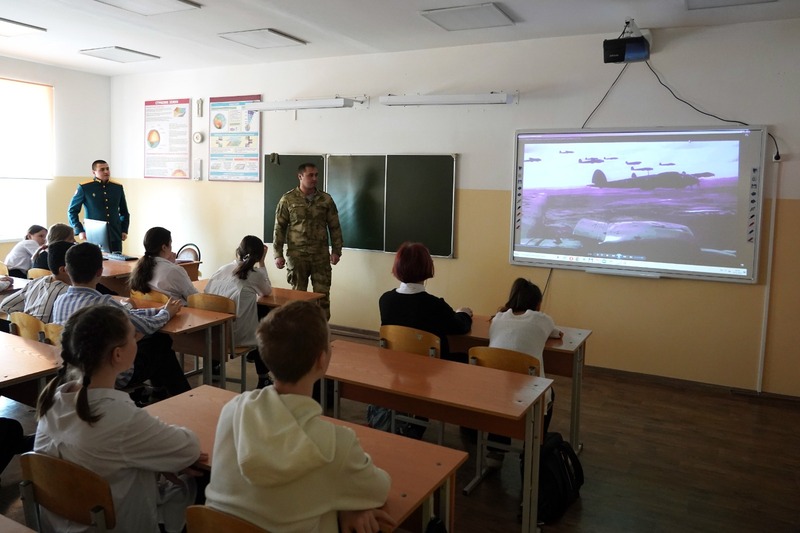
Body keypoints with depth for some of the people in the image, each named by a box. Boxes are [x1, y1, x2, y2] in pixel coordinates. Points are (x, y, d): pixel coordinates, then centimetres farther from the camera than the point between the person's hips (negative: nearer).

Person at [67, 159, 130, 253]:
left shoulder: (118, 188, 9)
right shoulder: (84, 188, -1)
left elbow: (124, 212, 18)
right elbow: (72, 211, 4)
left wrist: (124, 230, 7)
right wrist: (80, 231, -5)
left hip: (115, 238, 3)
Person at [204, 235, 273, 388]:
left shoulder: (222, 269, 6)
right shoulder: (256, 274, -4)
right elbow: (268, 291, 16)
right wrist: (261, 263, 15)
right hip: (237, 336, -5)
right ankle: (263, 379, 29)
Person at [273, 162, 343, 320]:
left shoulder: (326, 199, 3)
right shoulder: (288, 199, -2)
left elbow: (334, 227, 6)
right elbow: (279, 228, -1)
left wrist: (336, 251, 1)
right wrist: (278, 254, -5)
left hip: (321, 255, 1)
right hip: (296, 255, -1)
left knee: (323, 295, 3)